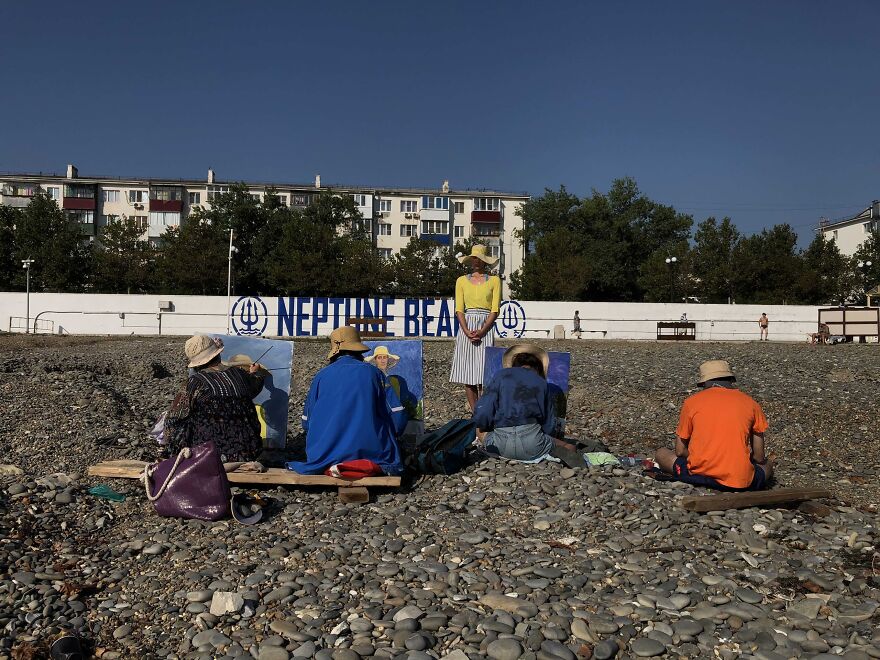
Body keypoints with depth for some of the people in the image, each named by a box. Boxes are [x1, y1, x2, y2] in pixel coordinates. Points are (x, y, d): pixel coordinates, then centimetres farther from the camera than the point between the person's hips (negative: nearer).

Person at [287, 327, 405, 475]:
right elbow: (398, 417, 0)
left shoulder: (321, 376, 6)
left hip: (326, 455, 3)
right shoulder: (373, 373, 2)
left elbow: (307, 423, 11)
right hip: (370, 451, -2)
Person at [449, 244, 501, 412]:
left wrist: (481, 331, -12)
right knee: (466, 372, -1)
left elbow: (495, 310, -1)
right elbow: (459, 310, 4)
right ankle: (474, 412, 7)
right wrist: (467, 331, -10)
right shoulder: (462, 281, 10)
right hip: (466, 326, 2)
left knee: (484, 372, -7)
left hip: (486, 327, -2)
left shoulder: (494, 280, 5)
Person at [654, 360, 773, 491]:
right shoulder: (750, 402, 7)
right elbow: (759, 457, 10)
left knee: (661, 453, 24)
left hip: (699, 475, -2)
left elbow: (680, 451, 8)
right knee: (767, 464, 34)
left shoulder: (692, 401, 5)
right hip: (740, 481, 2)